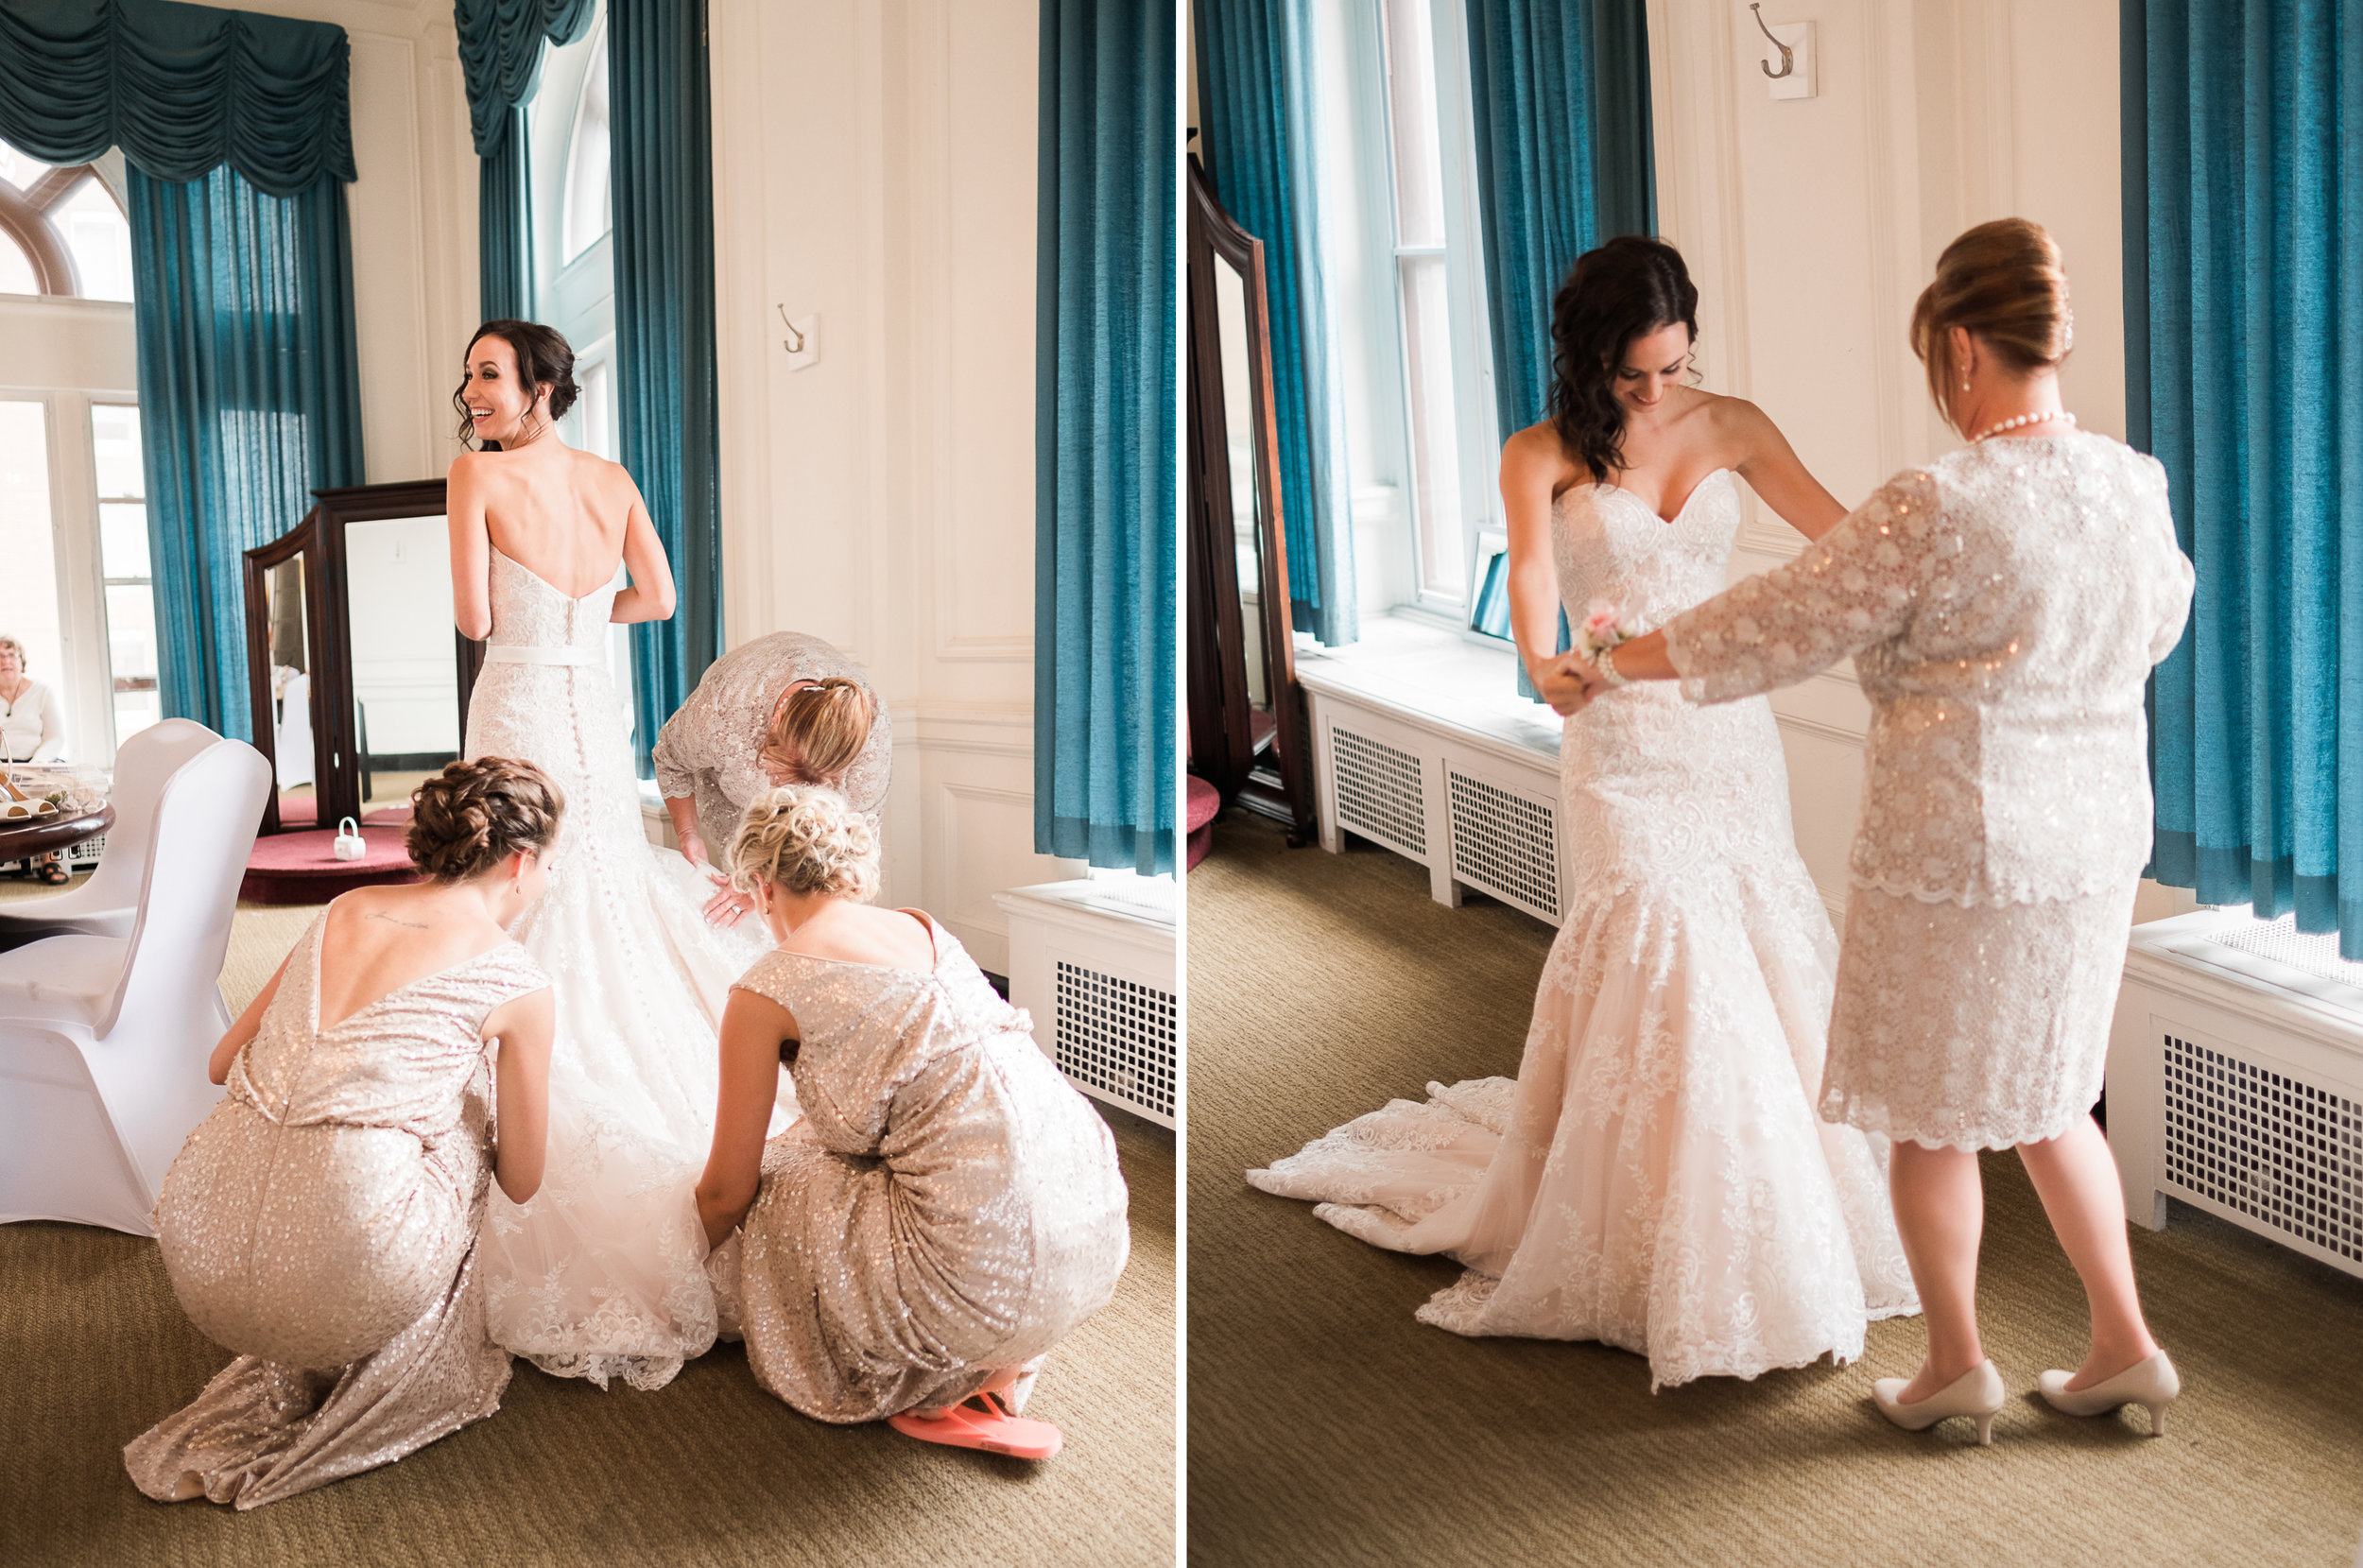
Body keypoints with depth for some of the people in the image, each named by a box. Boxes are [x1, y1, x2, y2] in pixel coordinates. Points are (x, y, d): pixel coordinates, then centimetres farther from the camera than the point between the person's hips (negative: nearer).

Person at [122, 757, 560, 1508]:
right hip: (338, 1268, -5)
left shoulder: (345, 910, 12)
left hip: (199, 1257, 6)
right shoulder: (515, 980, -2)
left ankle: (299, 1369, 36)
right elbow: (522, 1182, 8)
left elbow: (224, 1061, 24)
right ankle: (422, 1375, 29)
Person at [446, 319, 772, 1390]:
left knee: (530, 919, 1)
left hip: (519, 713, -5)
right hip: (597, 712, 5)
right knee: (612, 903, 16)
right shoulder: (613, 480, 6)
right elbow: (657, 598, 7)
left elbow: (472, 619, -11)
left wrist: (521, 618, 11)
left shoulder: (478, 474, -9)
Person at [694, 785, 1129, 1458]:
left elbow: (726, 1194, 9)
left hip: (994, 1268, -7)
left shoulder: (765, 992, 0)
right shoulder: (922, 927, 18)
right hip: (1097, 1231, 7)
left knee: (766, 1215, 18)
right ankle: (1001, 1370, 19)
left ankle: (951, 1388, 8)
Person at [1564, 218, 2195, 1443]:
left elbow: (1787, 622, -13)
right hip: (2092, 846, 7)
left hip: (1954, 851, -7)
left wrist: (1618, 665, 0)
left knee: (1935, 1115, 11)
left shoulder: (1934, 506, -20)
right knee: (2042, 1100, 23)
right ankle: (2125, 1349, 30)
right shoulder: (2137, 485, 1)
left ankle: (1956, 1369, 26)